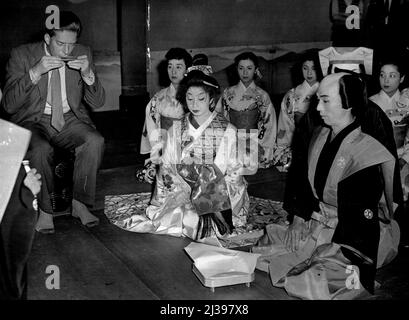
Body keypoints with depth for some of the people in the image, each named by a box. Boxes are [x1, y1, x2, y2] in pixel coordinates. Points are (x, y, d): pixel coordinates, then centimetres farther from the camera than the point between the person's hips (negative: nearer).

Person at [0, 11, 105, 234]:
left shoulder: (83, 54, 2)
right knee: (40, 149, -35)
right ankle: (44, 210, -13)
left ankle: (79, 203, -12)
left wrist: (88, 74, -17)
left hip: (70, 120, 2)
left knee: (94, 141, -29)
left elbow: (97, 103, 3)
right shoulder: (22, 55, -5)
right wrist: (35, 72, -24)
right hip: (33, 121, -2)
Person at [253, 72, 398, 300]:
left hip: (347, 241, -7)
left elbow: (360, 219, -21)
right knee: (260, 253, -1)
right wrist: (300, 220, -1)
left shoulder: (366, 153, -20)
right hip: (313, 227, 7)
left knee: (311, 286, -23)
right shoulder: (320, 137, 3)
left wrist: (323, 254, -21)